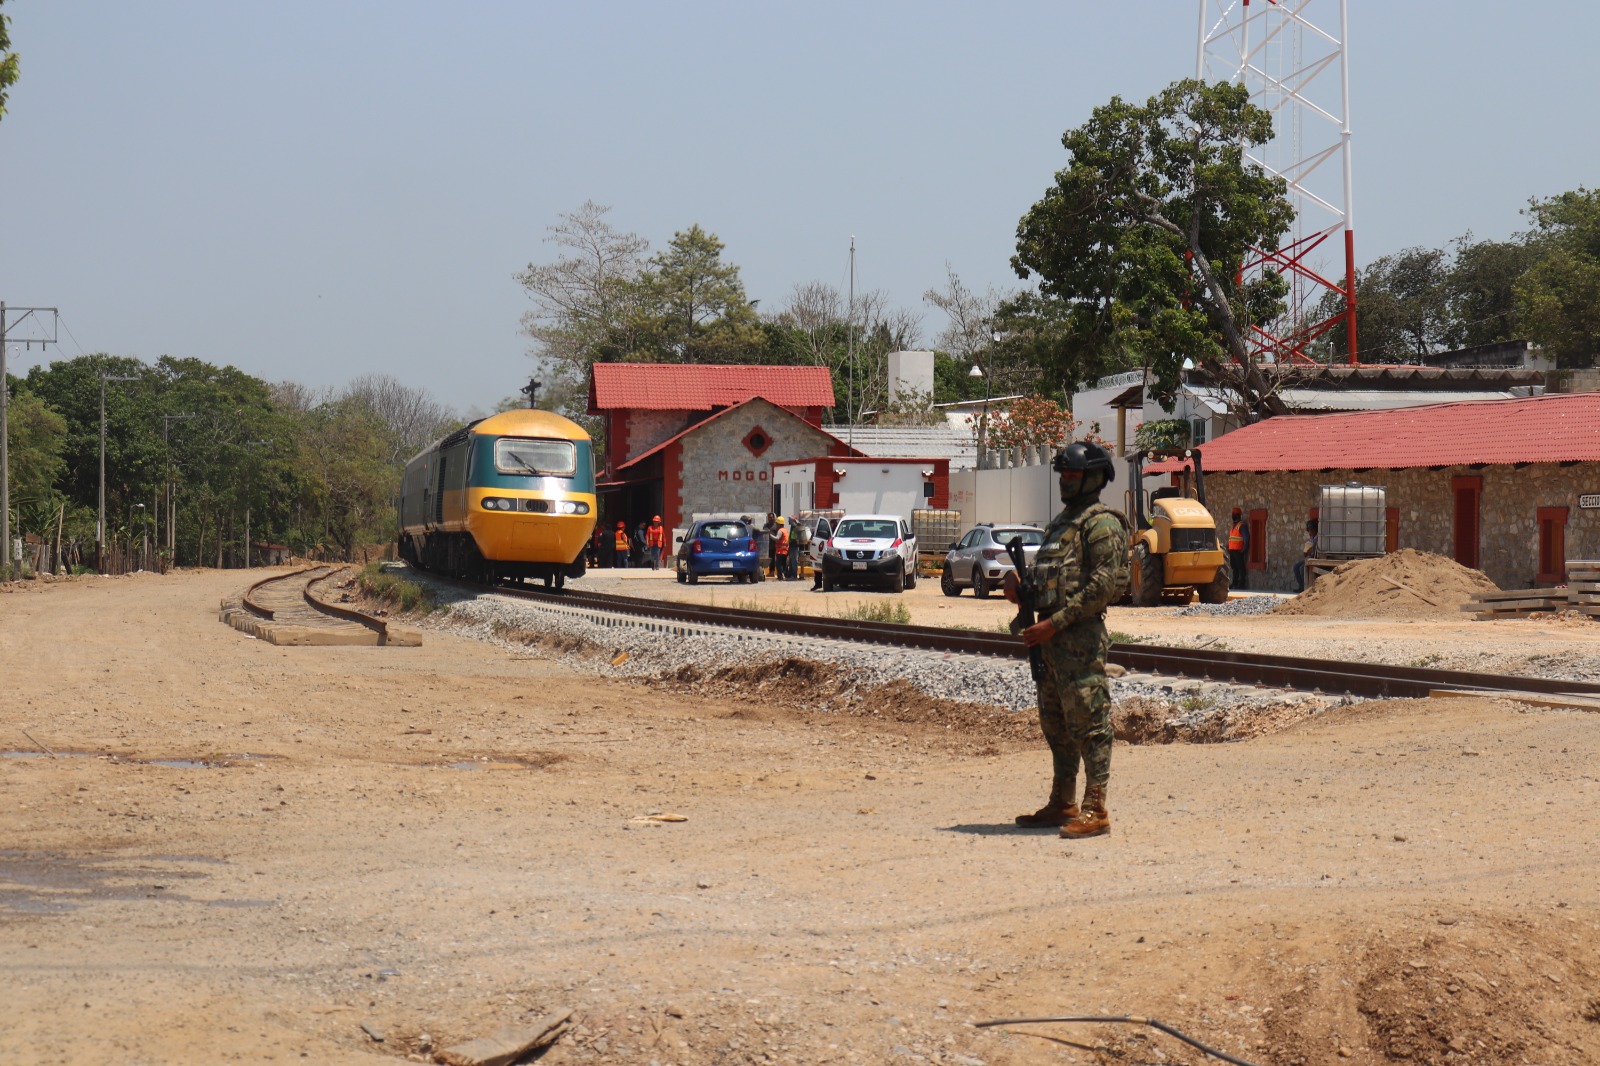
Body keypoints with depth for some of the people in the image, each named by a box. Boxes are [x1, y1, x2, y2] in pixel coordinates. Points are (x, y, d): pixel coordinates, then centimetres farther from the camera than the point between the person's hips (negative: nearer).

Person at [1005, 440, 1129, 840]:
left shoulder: (1101, 523, -10)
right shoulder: (1062, 521, 20)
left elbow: (1108, 584, -19)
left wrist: (1056, 623, -20)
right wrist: (1018, 582, 3)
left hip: (1081, 638, -10)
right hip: (1051, 638, 10)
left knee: (1088, 724, -9)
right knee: (1055, 724, 14)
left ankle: (1095, 811, -9)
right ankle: (1062, 805, 21)